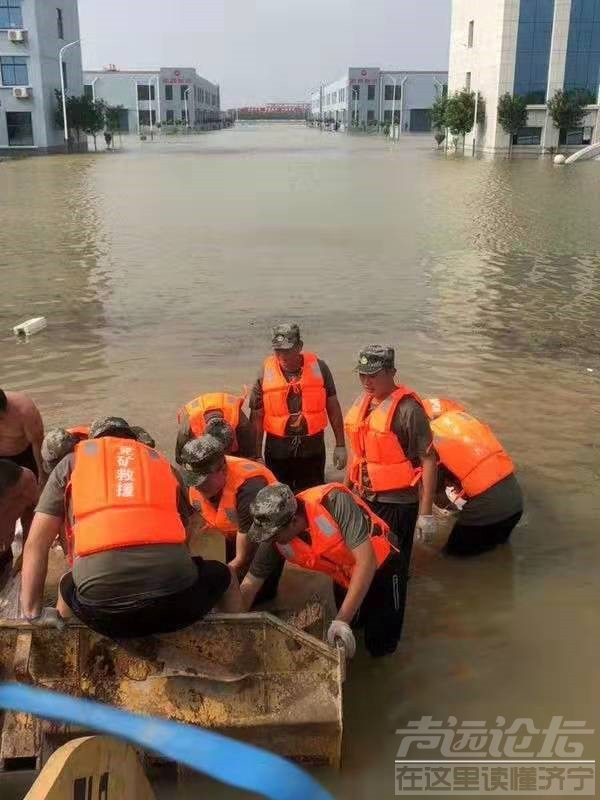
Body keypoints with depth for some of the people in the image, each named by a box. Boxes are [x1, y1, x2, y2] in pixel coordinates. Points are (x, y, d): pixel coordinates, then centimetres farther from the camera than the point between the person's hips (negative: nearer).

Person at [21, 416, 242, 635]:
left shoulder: (72, 462, 20)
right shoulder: (163, 464, 25)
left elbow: (36, 543, 15)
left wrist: (33, 612, 21)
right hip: (174, 599, 0)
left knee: (68, 586, 35)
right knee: (221, 575, 32)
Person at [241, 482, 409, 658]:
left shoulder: (333, 502, -39)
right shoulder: (274, 538, -22)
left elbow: (367, 561, -40)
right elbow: (250, 584, -10)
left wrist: (342, 619, -40)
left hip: (382, 568, -5)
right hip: (344, 577, 5)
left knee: (380, 648, -1)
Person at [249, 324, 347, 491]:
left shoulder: (318, 367, -4)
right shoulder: (266, 373, -5)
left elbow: (333, 407, 3)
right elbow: (256, 417, -1)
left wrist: (340, 445, 3)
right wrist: (256, 456, -1)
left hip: (313, 447, 0)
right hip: (277, 449, 0)